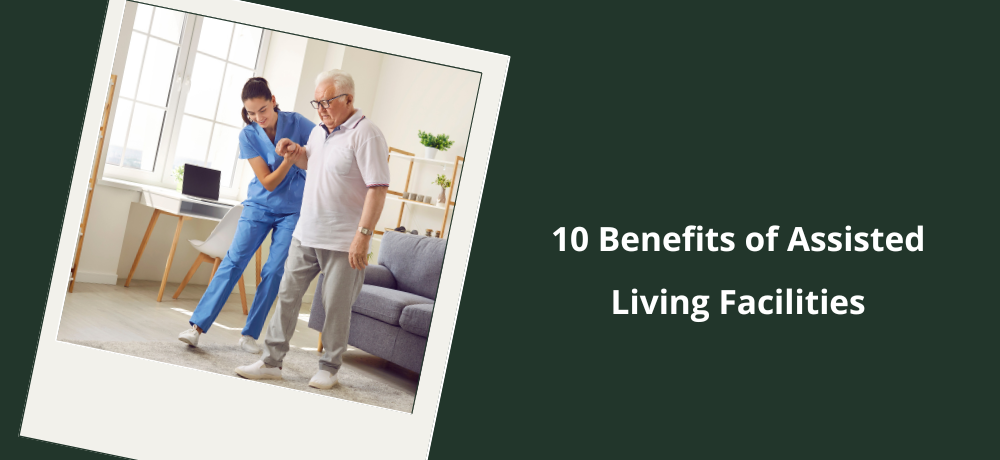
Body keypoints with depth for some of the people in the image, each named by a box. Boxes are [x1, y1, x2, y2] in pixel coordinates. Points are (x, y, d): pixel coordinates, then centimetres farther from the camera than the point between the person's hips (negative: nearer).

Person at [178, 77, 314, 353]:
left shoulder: (296, 123, -12)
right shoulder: (248, 135, -10)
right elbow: (268, 182, -13)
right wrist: (288, 161, -30)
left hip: (292, 210, 0)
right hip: (259, 206, 1)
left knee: (274, 271, -6)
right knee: (234, 261, -9)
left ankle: (250, 334, 4)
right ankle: (197, 326, -9)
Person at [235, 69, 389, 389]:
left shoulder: (365, 135, -15)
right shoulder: (319, 131, 12)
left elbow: (378, 188, -20)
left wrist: (363, 235, -24)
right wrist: (295, 152, 9)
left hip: (342, 242, -7)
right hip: (305, 235, 8)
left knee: (336, 307, 3)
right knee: (287, 294, 8)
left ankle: (329, 368, 17)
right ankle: (272, 361, 16)